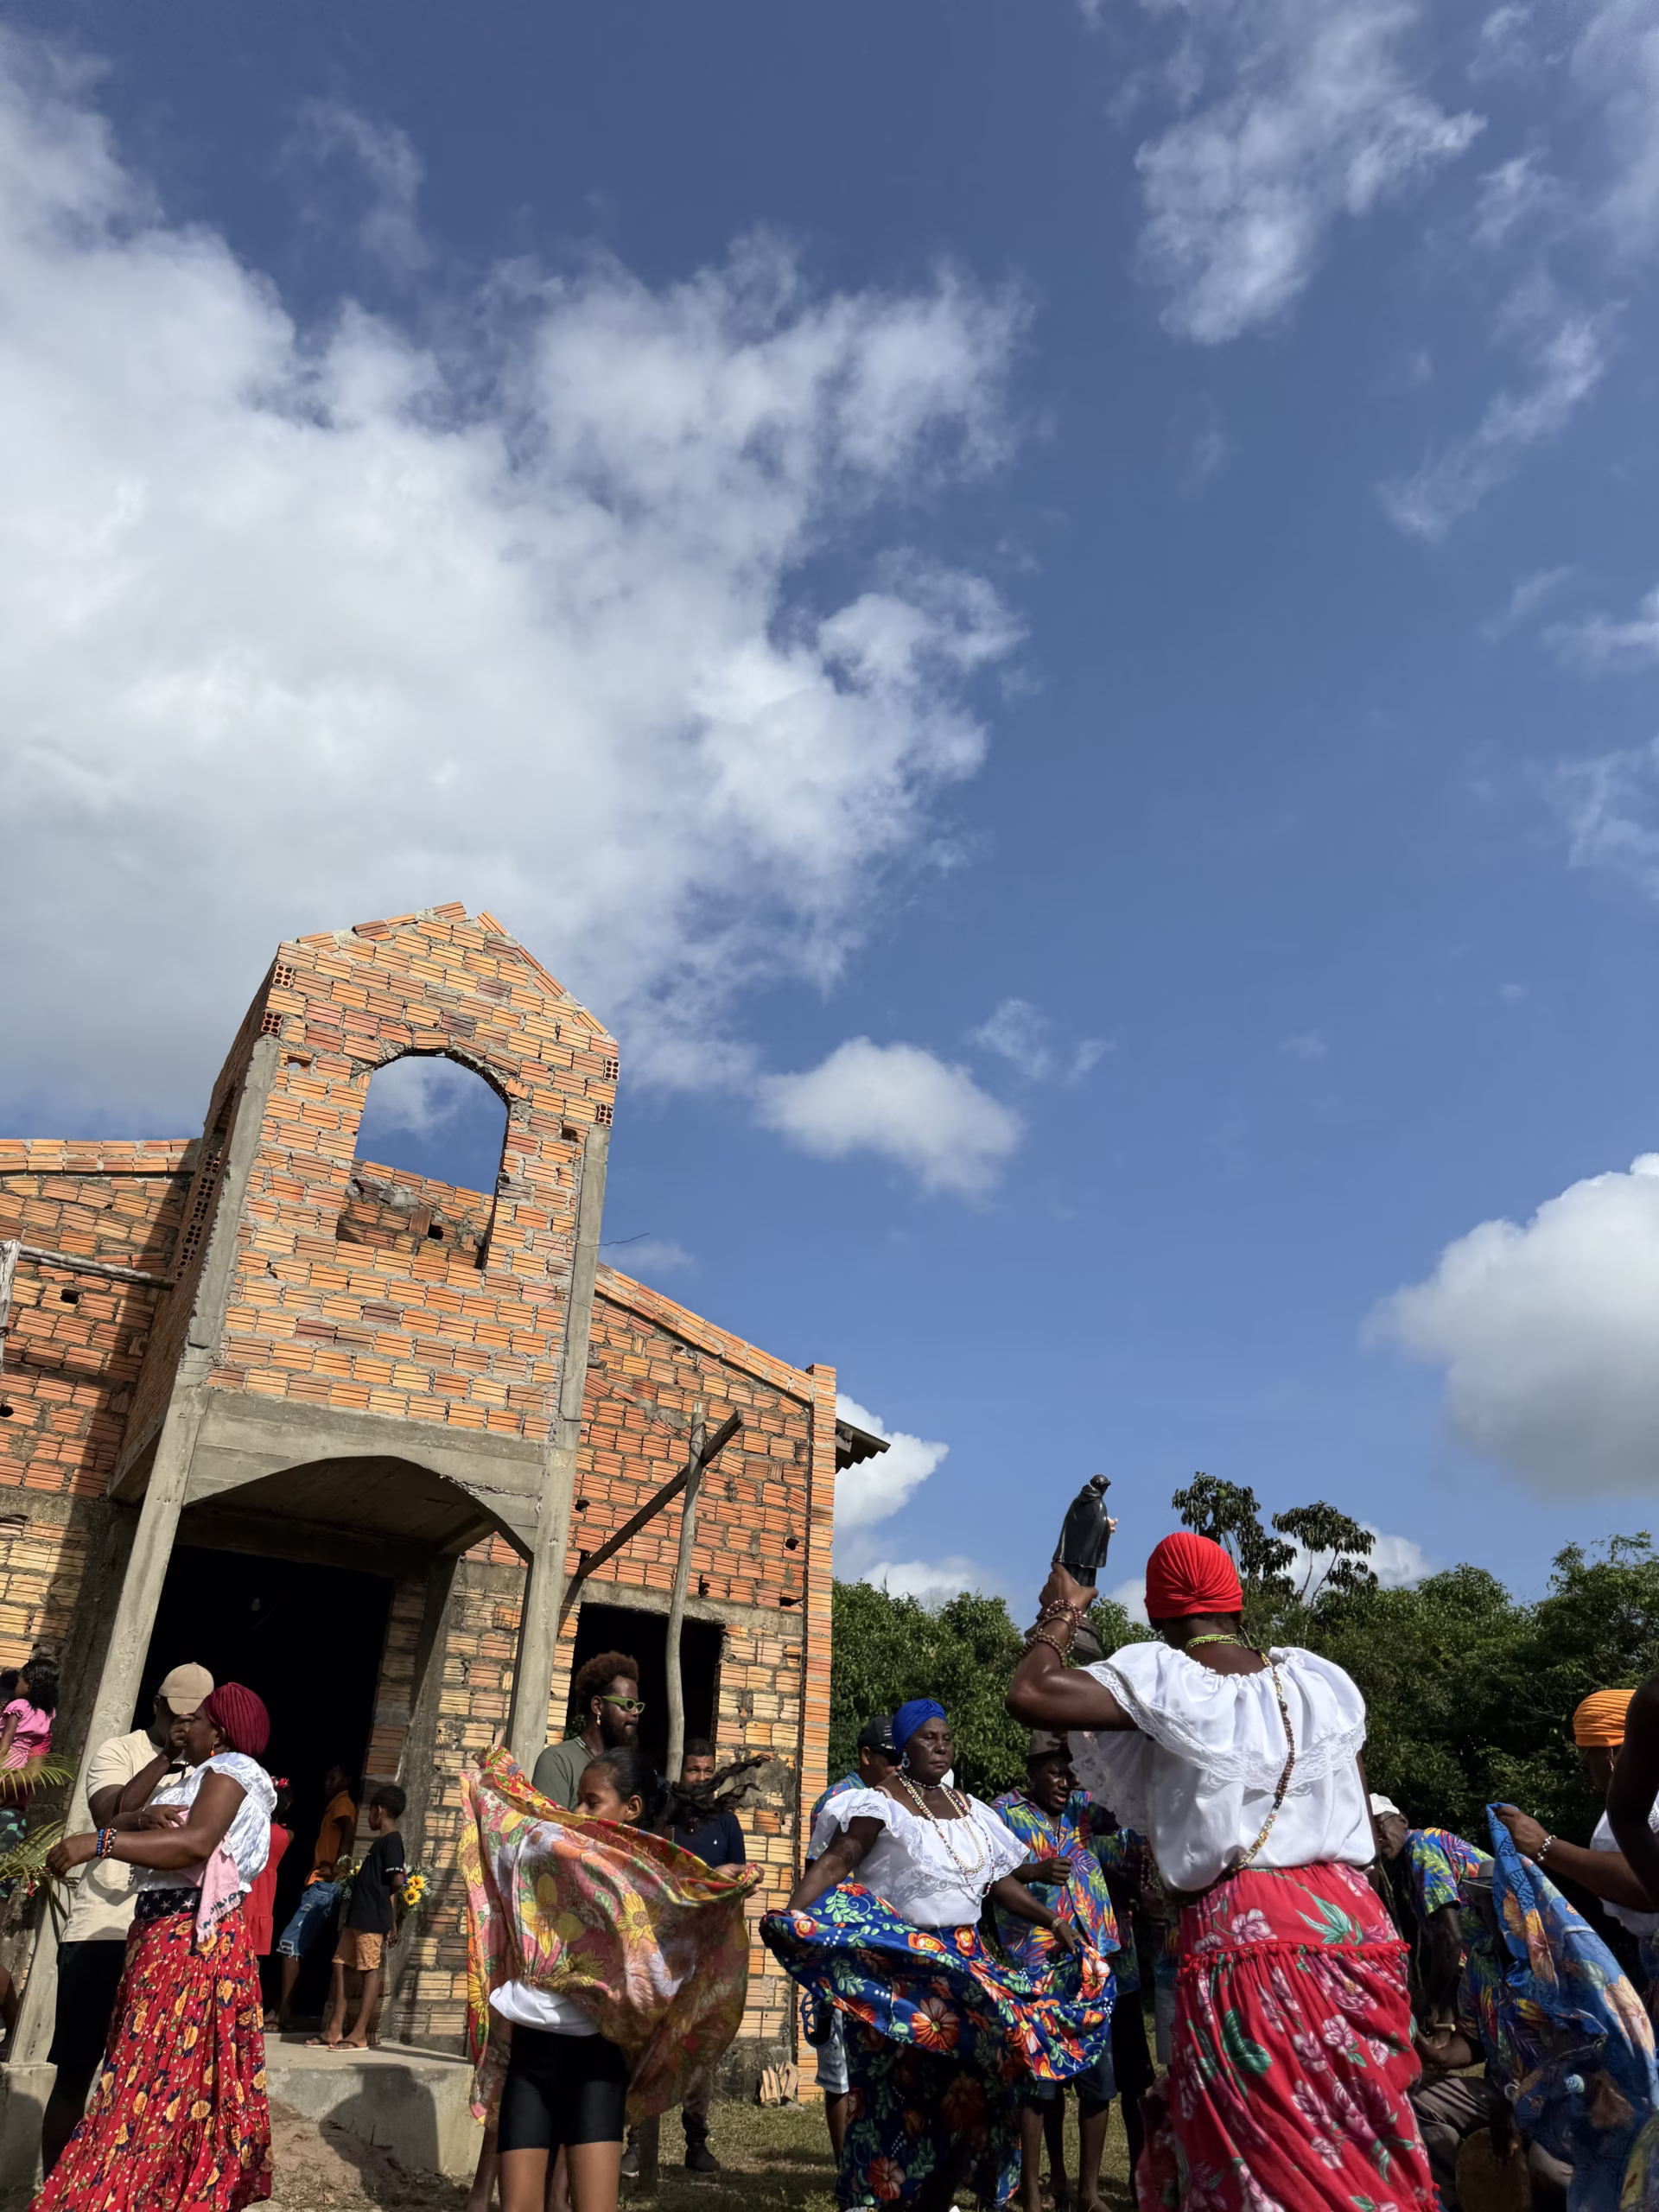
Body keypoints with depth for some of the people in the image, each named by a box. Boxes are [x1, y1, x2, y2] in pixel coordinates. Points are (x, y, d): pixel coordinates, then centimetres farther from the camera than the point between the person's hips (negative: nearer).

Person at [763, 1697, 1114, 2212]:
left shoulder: (970, 1810, 13)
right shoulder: (880, 1802, -8)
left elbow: (1000, 1880, 17)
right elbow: (833, 1863, -18)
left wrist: (1052, 1920, 8)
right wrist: (791, 1915, -32)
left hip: (962, 1963, 6)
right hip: (895, 1965, -6)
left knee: (967, 2082, 3)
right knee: (897, 2090, -5)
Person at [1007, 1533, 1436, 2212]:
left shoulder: (1162, 1677, -5)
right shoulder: (1321, 1679, 12)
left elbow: (1031, 1696, -15)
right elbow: (1364, 1827, 20)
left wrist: (1060, 1614, 1)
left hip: (1241, 1934, -5)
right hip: (1352, 1921, 6)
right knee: (1354, 2150, 17)